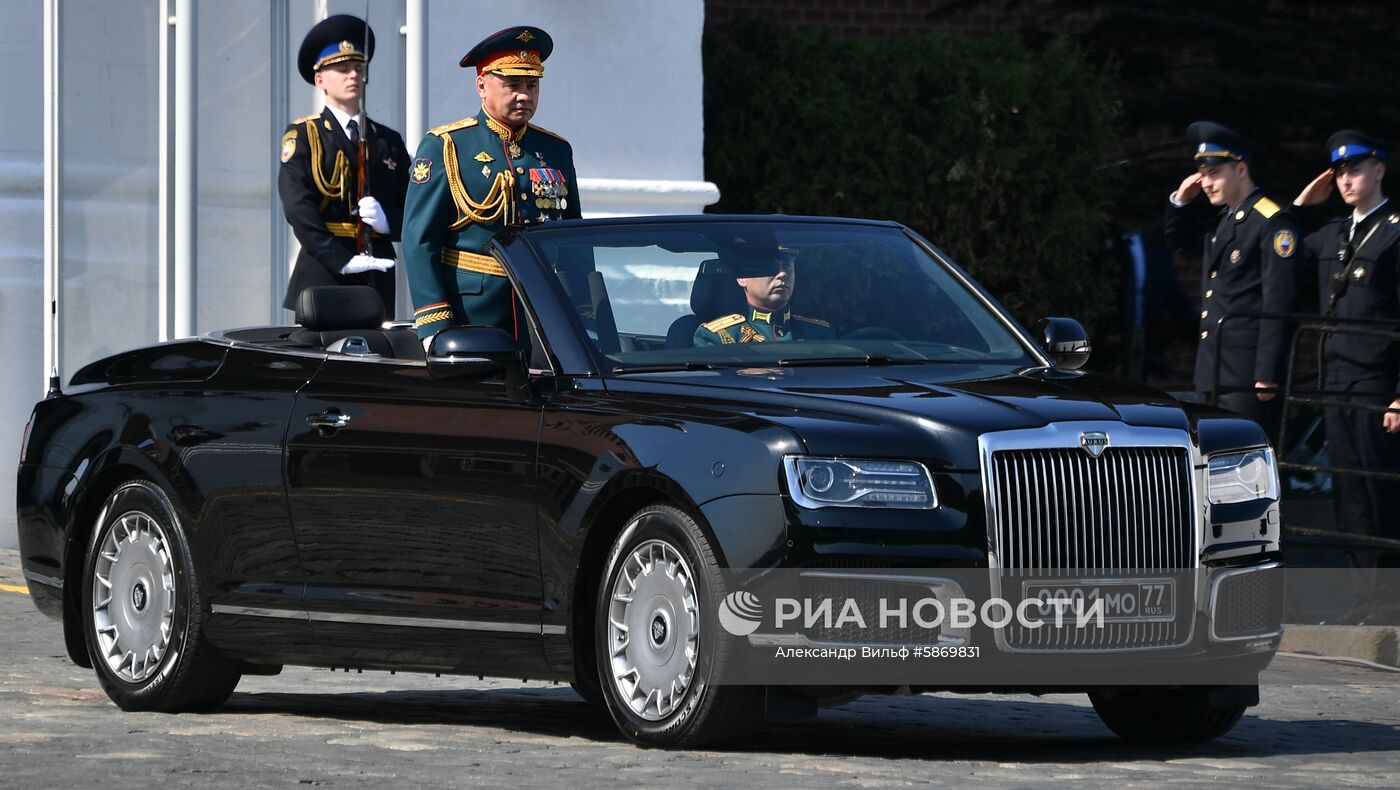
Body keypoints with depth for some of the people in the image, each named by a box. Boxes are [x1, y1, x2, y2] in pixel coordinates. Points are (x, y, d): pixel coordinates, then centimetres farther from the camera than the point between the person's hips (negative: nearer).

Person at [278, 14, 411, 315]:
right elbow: (298, 208, -8)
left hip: (377, 278, 4)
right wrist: (342, 261, -18)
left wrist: (388, 221, -7)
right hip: (323, 276, -4)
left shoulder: (389, 141, 20)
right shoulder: (303, 136, 6)